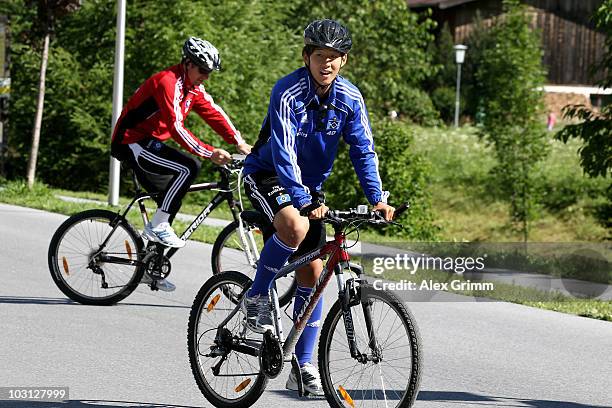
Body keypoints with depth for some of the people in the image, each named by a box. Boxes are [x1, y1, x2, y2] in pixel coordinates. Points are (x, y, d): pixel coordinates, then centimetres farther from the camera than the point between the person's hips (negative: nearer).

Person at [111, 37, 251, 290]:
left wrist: (240, 143, -10)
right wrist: (210, 153, -33)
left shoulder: (193, 88, 8)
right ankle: (157, 226, -15)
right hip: (131, 143, -10)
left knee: (172, 198, 9)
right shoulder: (168, 82, -22)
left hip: (149, 144, 10)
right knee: (188, 168, -24)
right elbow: (176, 128, -30)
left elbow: (214, 114, 3)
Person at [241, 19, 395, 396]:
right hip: (268, 176, -5)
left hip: (310, 186, 5)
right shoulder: (288, 93, -24)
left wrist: (378, 199, -22)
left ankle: (303, 367, 7)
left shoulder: (350, 99, -9)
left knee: (312, 272, 1)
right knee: (295, 227, -36)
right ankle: (257, 297, -12)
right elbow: (284, 152, -33)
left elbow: (363, 150, -7)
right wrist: (303, 201, -45)